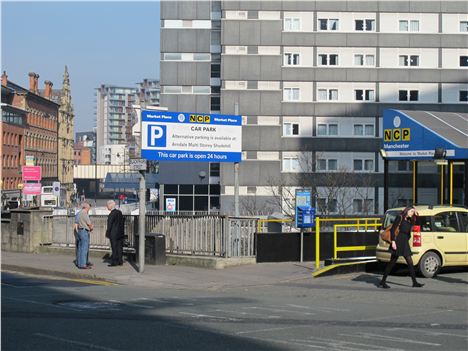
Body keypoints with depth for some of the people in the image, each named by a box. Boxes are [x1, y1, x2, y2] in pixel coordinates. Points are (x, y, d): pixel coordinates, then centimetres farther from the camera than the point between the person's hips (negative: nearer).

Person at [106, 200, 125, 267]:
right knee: (119, 247, 11)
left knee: (114, 248, -4)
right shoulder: (119, 212, 9)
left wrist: (107, 233, -9)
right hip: (120, 233, 8)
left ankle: (114, 262, -1)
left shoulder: (112, 214, -16)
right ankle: (120, 261, 15)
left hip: (114, 234, -8)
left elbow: (110, 225, -16)